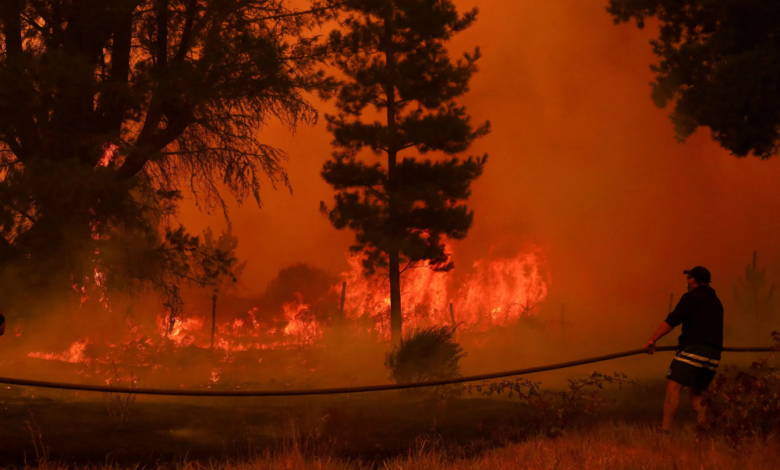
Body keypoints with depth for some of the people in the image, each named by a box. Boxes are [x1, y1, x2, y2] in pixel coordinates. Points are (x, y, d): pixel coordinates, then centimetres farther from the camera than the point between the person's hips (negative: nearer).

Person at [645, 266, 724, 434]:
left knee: (673, 387, -14)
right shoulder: (716, 302, 25)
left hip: (694, 349, -8)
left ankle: (665, 431, -26)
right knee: (697, 392, 19)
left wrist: (652, 340, -5)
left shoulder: (691, 297, 1)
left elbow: (672, 320, -7)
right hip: (713, 354, 8)